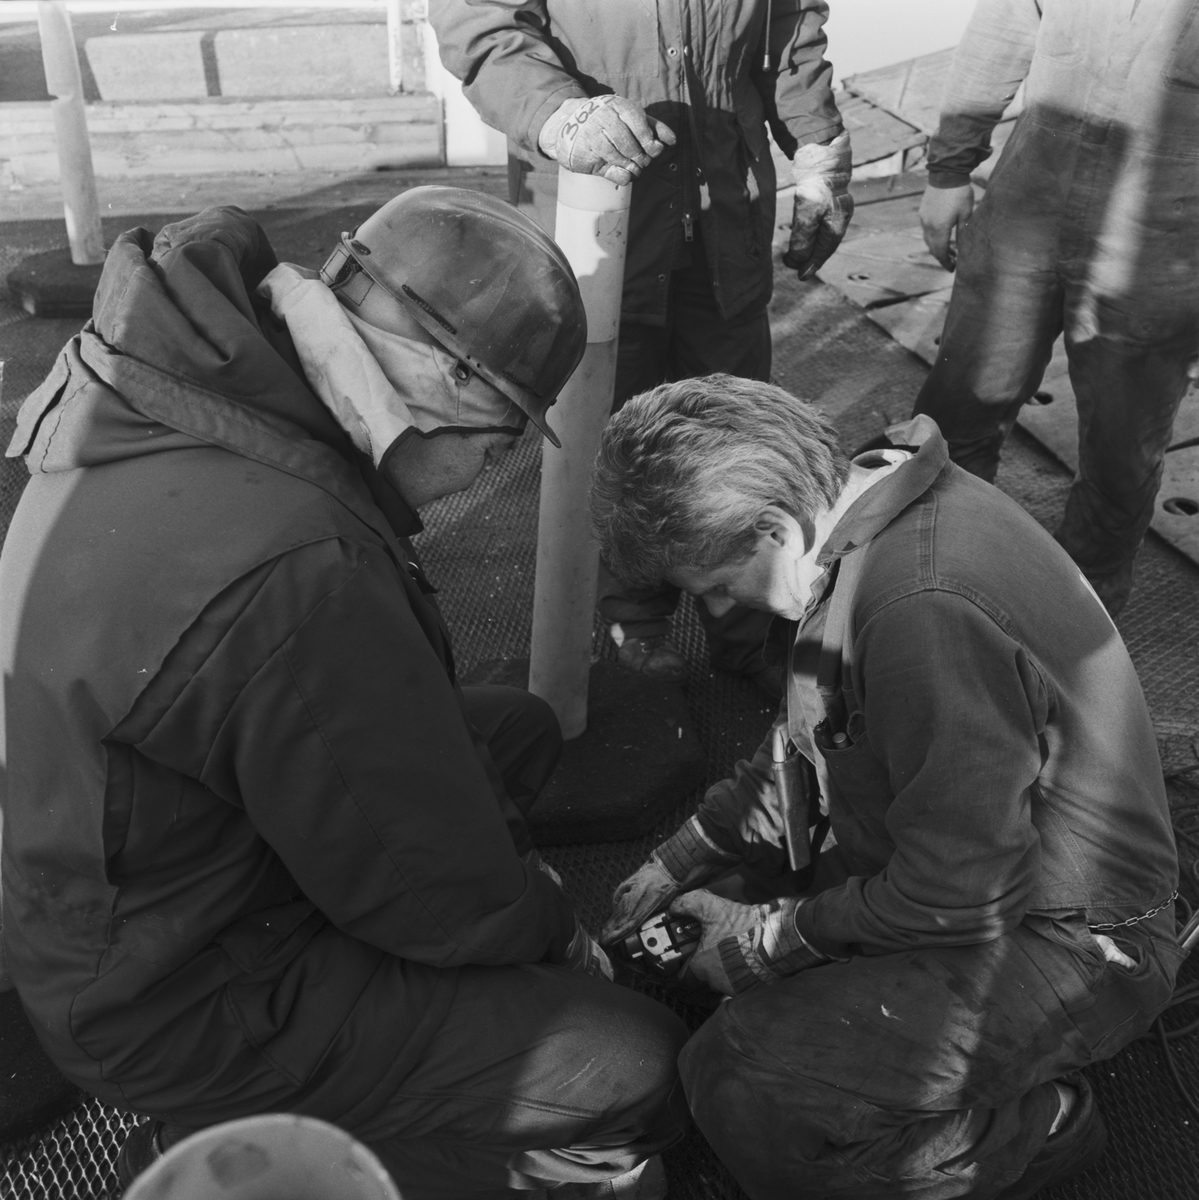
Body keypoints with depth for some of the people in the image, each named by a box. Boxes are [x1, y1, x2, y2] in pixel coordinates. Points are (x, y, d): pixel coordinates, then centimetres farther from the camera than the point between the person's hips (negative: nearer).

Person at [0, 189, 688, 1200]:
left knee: (521, 730, 15)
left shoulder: (168, 399, -6)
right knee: (641, 1074, -12)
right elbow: (442, 896, -24)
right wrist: (557, 928, -3)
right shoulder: (296, 578, -37)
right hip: (186, 1006, -9)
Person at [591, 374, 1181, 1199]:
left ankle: (1036, 1125, 2)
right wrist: (680, 861, 8)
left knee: (738, 1087, -23)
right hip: (961, 863, 9)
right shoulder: (869, 510, -2)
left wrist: (775, 938, -12)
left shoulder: (925, 607, -34)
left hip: (1066, 940, -9)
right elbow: (809, 748, 10)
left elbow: (958, 898, -27)